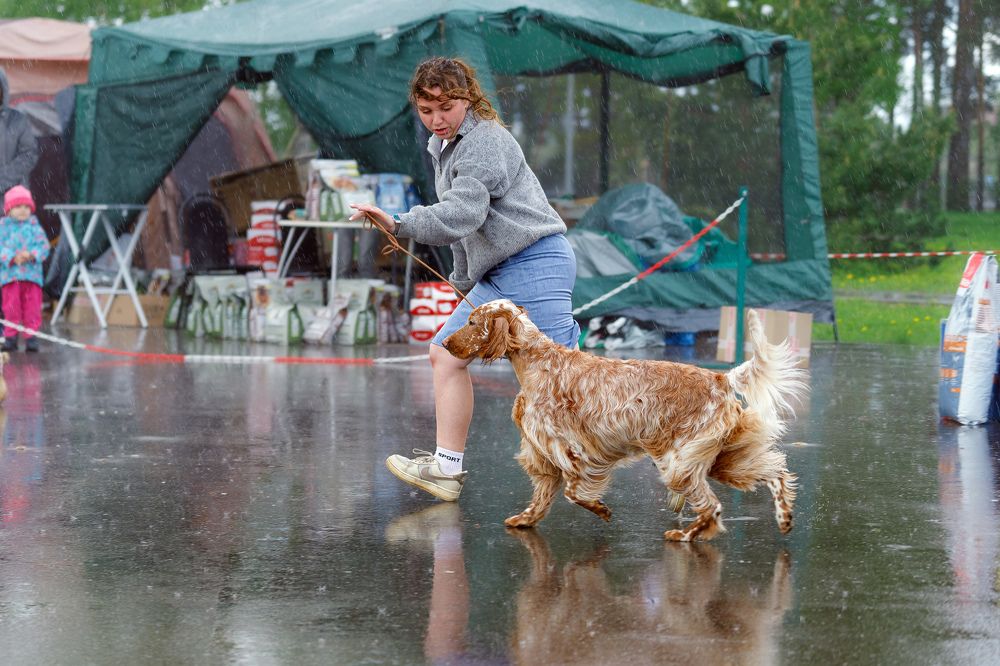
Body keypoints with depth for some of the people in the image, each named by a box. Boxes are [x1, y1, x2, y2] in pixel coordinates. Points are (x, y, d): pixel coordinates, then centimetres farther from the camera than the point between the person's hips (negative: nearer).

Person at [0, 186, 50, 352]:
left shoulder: (35, 227, 7)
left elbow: (44, 246, 1)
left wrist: (31, 255, -17)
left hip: (32, 274, 1)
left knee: (32, 307, 0)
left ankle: (31, 336, 6)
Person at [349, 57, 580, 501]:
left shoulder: (484, 141, -15)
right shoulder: (443, 146, 16)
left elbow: (462, 213, -28)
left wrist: (400, 224, -38)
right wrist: (464, 280, 24)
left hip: (536, 264, -10)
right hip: (496, 274, 10)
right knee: (446, 353, 6)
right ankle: (446, 468, 7)